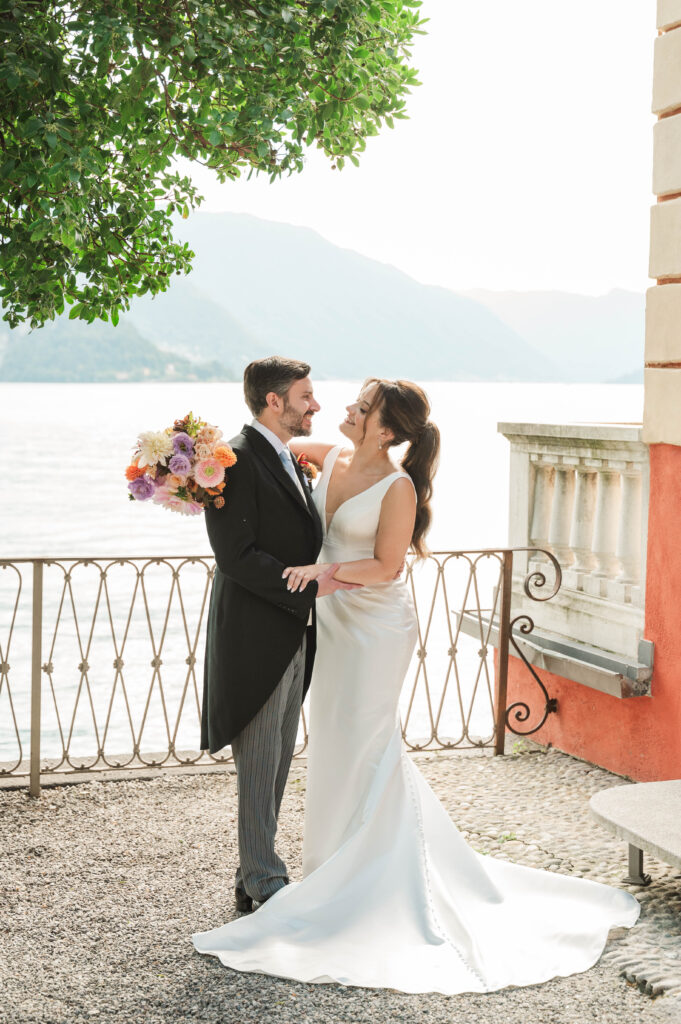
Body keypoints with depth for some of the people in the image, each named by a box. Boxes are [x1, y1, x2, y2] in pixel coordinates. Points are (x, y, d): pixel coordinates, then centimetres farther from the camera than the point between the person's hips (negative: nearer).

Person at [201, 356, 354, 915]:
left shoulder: (291, 460, 15)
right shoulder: (235, 461, -15)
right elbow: (237, 556, -21)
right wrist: (309, 587, -20)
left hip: (293, 638, 9)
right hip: (256, 640, -9)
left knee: (277, 765, 14)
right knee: (259, 767, 1)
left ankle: (257, 875, 24)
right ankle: (263, 880, 11)